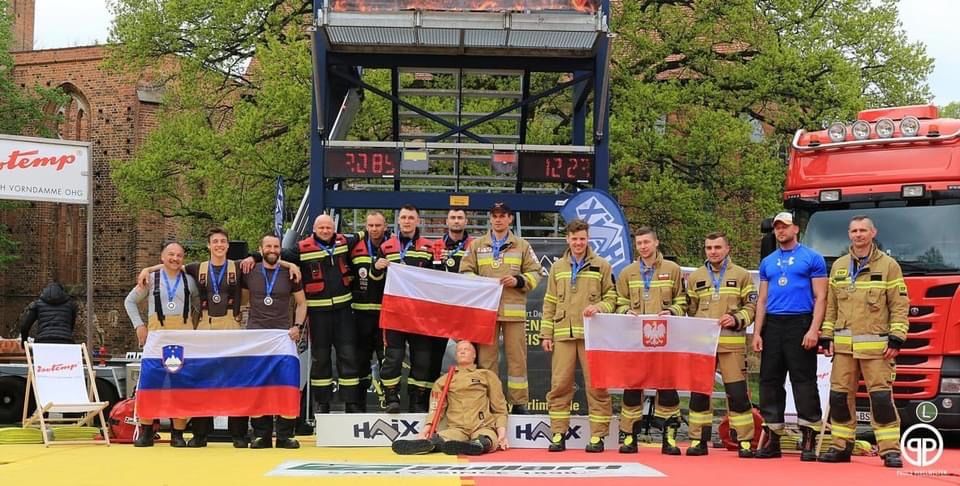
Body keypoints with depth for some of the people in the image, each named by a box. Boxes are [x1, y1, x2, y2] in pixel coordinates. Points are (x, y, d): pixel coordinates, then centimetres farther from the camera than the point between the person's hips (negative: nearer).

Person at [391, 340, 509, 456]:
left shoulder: (487, 375, 19)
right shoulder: (444, 380, 23)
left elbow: (499, 408, 16)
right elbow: (436, 408, 14)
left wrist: (501, 429, -1)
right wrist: (428, 425, -6)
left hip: (483, 427, -1)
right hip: (457, 428, 1)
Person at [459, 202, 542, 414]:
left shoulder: (522, 245, 11)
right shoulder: (477, 245, 13)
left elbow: (535, 273, 9)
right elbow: (465, 272, 10)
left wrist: (519, 281, -9)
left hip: (514, 310, -1)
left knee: (516, 356, 0)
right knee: (486, 357, 2)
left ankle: (519, 402, 5)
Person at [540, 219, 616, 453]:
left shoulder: (601, 266, 7)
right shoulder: (557, 267, 15)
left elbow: (612, 298, 7)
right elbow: (549, 303, 15)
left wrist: (598, 307, -14)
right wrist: (546, 334, 8)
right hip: (563, 334, 3)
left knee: (596, 385, -3)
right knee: (559, 385, 1)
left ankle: (597, 435, 3)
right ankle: (558, 433, 8)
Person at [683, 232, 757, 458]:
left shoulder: (741, 275, 6)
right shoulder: (695, 277, 14)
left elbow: (751, 306, 5)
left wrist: (736, 319, -11)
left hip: (731, 342, -3)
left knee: (737, 392, -5)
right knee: (699, 391, 3)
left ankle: (745, 441, 2)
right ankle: (698, 440, 11)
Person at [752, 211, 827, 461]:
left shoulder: (812, 258, 2)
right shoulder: (768, 262, 17)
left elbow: (820, 297, -3)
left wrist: (814, 329, -14)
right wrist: (757, 333, 8)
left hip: (800, 324, -5)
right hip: (773, 326, 5)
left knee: (804, 381, -7)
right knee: (770, 381, 4)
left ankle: (808, 440, -6)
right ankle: (771, 438, 9)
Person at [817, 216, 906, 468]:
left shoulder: (888, 265, 1)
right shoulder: (838, 266, 14)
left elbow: (900, 305, -1)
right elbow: (830, 305, 16)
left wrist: (896, 339, -9)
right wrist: (827, 336, 9)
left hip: (875, 345, -4)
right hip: (844, 344, 4)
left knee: (881, 396, -8)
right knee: (840, 396, 4)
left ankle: (890, 449, -3)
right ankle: (842, 446, 14)